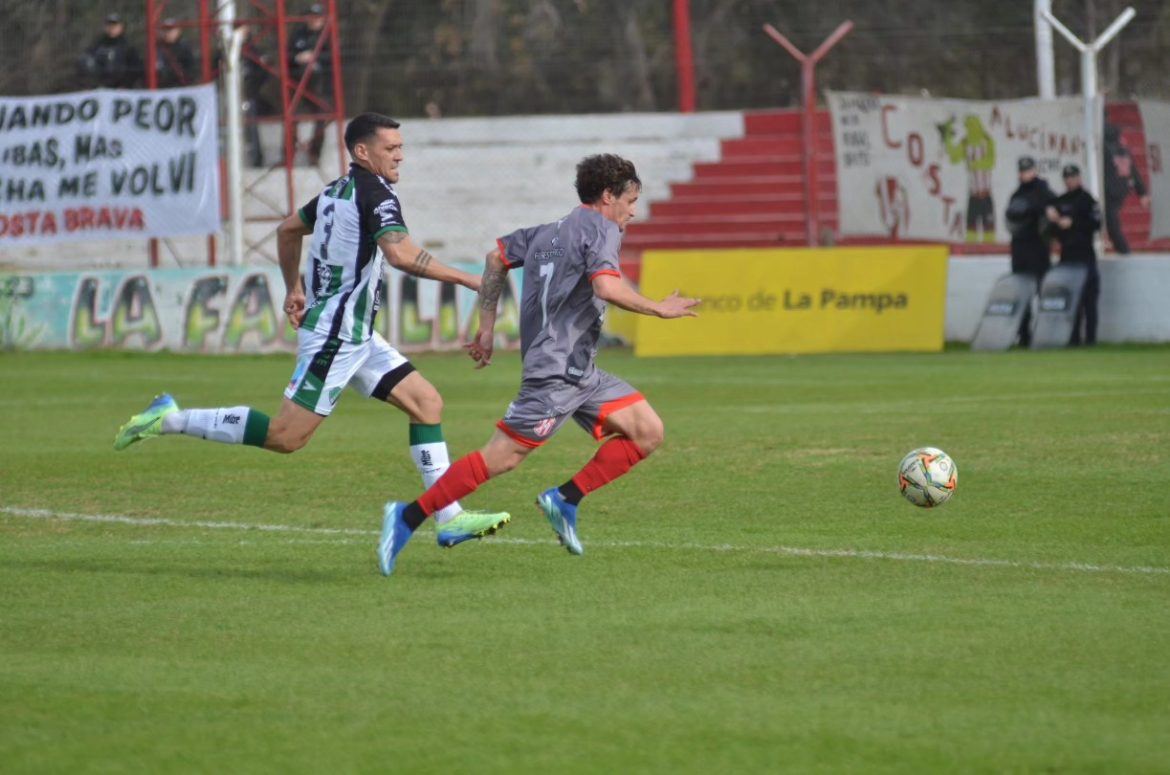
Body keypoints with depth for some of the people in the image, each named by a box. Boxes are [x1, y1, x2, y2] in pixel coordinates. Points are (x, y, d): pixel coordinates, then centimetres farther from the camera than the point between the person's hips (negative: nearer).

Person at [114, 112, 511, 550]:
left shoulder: (338, 191, 14)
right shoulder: (376, 194, -15)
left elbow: (288, 229, 27)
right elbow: (401, 255, -29)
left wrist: (294, 289, 35)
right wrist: (467, 280, -23)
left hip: (354, 336, 11)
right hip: (335, 334, -11)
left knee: (426, 403, 7)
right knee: (287, 436, -11)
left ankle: (449, 518, 4)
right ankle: (170, 420, -4)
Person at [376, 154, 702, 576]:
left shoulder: (550, 232, 19)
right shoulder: (601, 229, -8)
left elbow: (497, 257, 23)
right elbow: (607, 287, -24)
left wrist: (486, 328, 25)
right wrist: (659, 308, -12)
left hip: (580, 373, 10)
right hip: (557, 370, -10)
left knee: (648, 432, 4)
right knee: (502, 456, -12)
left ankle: (565, 499, 3)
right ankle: (409, 517, -7)